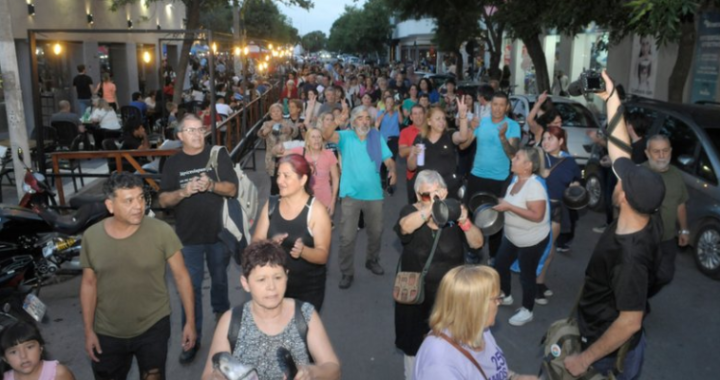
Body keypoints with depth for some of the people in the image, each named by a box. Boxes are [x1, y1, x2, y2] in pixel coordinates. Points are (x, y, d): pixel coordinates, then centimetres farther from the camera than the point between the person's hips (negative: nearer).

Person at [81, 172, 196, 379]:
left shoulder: (161, 232, -16)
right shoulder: (91, 236, -9)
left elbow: (181, 276, -9)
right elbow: (89, 284, 1)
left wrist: (190, 320, -8)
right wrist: (88, 330, 1)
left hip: (153, 327, -2)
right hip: (107, 332, 3)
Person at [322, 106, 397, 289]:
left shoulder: (377, 137, 3)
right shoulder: (345, 137, -5)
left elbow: (388, 159, 0)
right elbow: (327, 135, -23)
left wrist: (392, 170, -22)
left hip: (374, 193, 3)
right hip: (351, 194, -3)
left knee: (376, 231, 19)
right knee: (347, 236, -1)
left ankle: (372, 261, 43)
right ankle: (347, 272, 14)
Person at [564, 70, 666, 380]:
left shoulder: (631, 255, -37)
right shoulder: (649, 222, -13)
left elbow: (630, 322, -31)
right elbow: (620, 151, -9)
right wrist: (612, 98, -6)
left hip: (610, 353, -8)